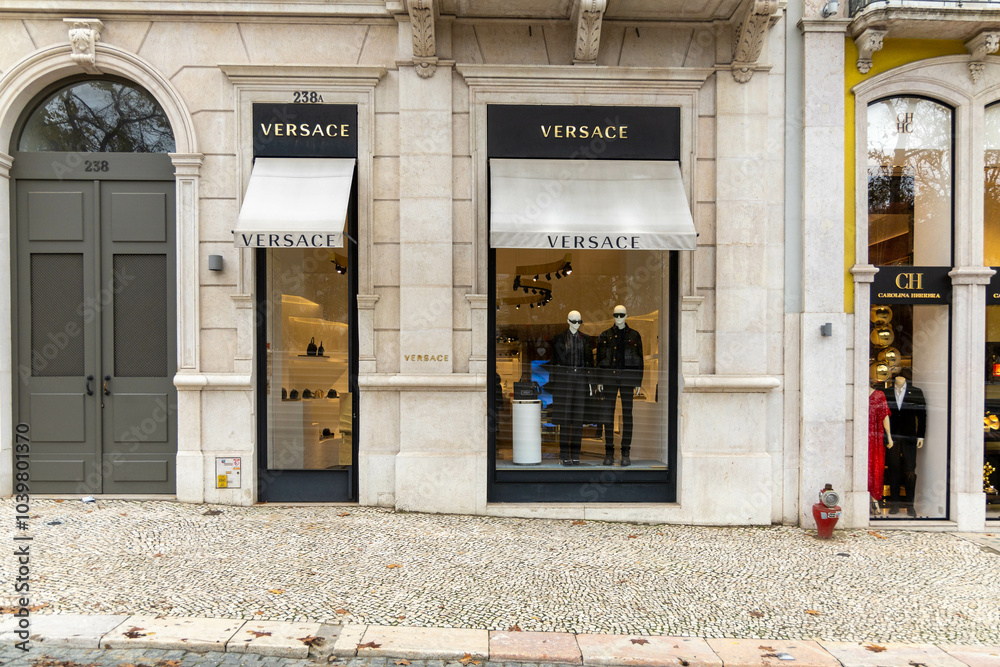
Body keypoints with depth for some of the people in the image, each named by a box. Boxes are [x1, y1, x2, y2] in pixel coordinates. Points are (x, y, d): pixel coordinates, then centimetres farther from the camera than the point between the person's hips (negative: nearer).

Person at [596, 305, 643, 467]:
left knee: (627, 414, -1)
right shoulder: (605, 336, 8)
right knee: (608, 414, 0)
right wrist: (599, 381, 1)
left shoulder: (634, 335, 7)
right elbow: (599, 359, 8)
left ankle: (626, 453, 5)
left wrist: (638, 382, 2)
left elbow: (639, 360, 7)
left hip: (627, 377, -1)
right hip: (610, 377, 1)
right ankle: (609, 453, 6)